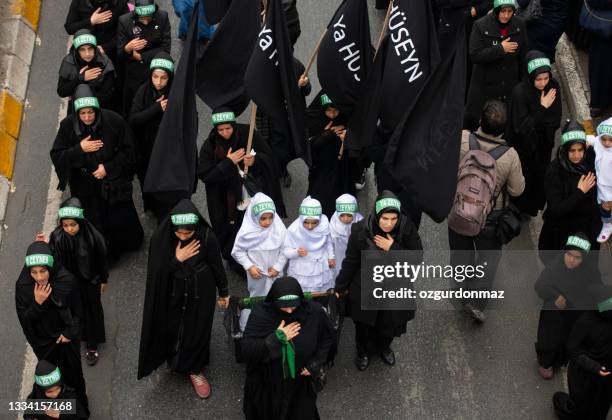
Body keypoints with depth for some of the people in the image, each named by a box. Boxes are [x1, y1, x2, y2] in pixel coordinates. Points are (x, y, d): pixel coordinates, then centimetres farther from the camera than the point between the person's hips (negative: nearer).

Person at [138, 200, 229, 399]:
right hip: (173, 294, 1)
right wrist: (177, 259, -30)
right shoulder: (161, 238, -25)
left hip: (200, 293, -1)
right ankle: (174, 358, 52)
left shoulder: (207, 237, -26)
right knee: (172, 328, 21)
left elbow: (217, 265, -10)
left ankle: (194, 368, 41)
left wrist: (223, 292, 2)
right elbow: (156, 271, -16)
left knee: (197, 330, 16)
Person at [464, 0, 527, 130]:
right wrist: (501, 49, -22)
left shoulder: (519, 25, -4)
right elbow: (475, 55, -20)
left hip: (511, 83, 3)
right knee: (473, 119, 6)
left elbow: (523, 56, 6)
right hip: (485, 84, -3)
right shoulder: (481, 25, -15)